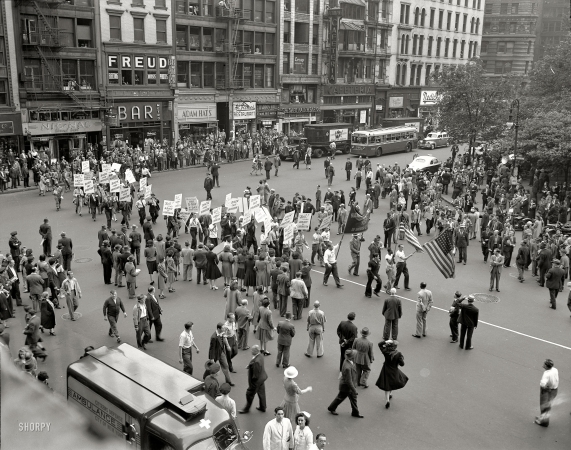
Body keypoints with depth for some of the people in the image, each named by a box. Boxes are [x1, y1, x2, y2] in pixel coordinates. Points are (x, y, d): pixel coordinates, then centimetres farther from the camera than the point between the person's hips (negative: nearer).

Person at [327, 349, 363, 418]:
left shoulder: (347, 361, -12)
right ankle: (331, 408, 40)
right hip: (346, 386, -8)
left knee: (353, 398, 21)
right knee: (340, 397, 16)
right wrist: (354, 390, -21)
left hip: (351, 384, 8)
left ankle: (355, 412, 38)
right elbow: (348, 381, -32)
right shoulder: (347, 368, -41)